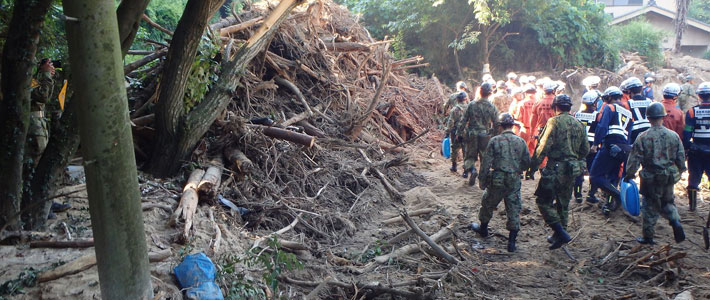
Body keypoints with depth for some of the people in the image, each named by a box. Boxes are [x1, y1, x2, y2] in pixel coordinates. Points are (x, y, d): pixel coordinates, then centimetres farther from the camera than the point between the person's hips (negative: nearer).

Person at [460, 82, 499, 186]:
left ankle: (471, 169, -15)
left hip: (472, 135, 0)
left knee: (470, 156, 11)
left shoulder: (472, 105, -5)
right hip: (485, 136, 0)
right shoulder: (492, 107, -5)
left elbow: (464, 120, -1)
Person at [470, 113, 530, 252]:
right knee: (514, 210, 8)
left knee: (488, 204, 20)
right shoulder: (521, 141, 0)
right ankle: (511, 242, 8)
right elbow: (527, 162, 7)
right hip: (514, 182, 2)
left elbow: (486, 162, -9)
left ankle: (483, 228, 39)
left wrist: (482, 181, 0)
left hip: (497, 180, -2)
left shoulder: (495, 141, -9)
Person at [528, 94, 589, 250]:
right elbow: (585, 150, 15)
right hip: (572, 170, 7)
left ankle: (561, 233, -9)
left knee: (544, 201, 0)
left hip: (555, 169, -7)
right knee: (563, 204, 17)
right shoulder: (579, 125, 10)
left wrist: (533, 165, -10)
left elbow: (543, 147, -16)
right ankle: (559, 236, 25)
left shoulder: (554, 122, -11)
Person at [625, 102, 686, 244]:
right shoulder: (674, 136, -2)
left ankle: (648, 236, 15)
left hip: (650, 179, -3)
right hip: (669, 179, 3)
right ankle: (675, 221, -2)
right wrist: (678, 173, 20)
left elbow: (634, 159, -10)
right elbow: (681, 158, 4)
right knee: (667, 202, 23)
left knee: (650, 207, 8)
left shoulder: (643, 137, -12)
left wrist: (629, 174, 2)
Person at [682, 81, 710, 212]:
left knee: (694, 178, 13)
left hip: (696, 151, 1)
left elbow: (686, 134, -6)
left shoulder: (692, 111, -6)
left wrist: (685, 149, 2)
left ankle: (692, 205, 22)